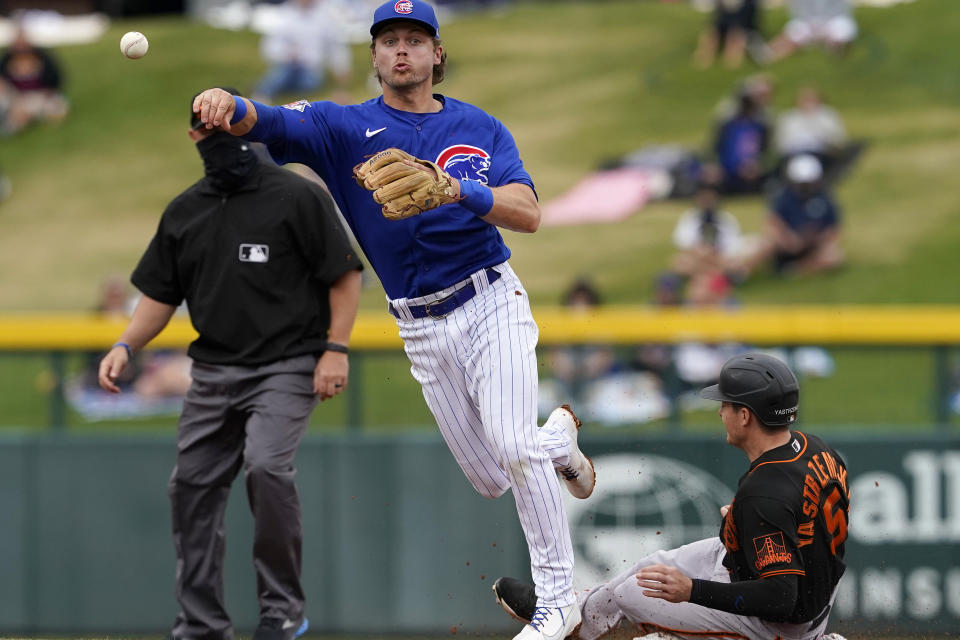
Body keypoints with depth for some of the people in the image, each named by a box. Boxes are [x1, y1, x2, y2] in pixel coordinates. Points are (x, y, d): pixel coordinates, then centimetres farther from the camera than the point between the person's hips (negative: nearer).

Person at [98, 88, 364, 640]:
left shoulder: (297, 196, -5)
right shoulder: (185, 211, 12)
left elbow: (345, 276, -5)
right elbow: (161, 294, 16)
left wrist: (336, 349, -14)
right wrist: (125, 347, 1)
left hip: (286, 367, -6)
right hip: (213, 372, 6)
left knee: (266, 466, -25)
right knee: (193, 485, 2)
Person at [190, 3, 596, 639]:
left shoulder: (480, 128, 1)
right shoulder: (346, 127, 2)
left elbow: (528, 213, -12)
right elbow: (268, 123, -15)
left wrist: (460, 190, -30)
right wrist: (228, 105, -39)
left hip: (490, 304, -3)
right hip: (422, 328, 3)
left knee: (513, 448, -22)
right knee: (491, 480, 7)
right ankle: (557, 437, 41)